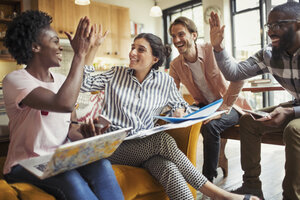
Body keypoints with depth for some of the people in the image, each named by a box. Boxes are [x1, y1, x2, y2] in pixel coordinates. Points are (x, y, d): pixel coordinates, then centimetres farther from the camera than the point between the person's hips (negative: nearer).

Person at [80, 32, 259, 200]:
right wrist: (93, 49, -4)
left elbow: (179, 103, 21)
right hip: (114, 145, -1)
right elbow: (83, 84, -1)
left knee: (168, 169, -35)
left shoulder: (165, 82, 7)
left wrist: (180, 111, -3)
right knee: (164, 139, -30)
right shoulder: (116, 74, 6)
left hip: (146, 146, 2)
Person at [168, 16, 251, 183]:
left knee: (210, 125, -33)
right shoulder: (175, 65, -1)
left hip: (228, 106, -4)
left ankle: (209, 178, -14)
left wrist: (222, 109, -29)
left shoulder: (213, 51, -16)